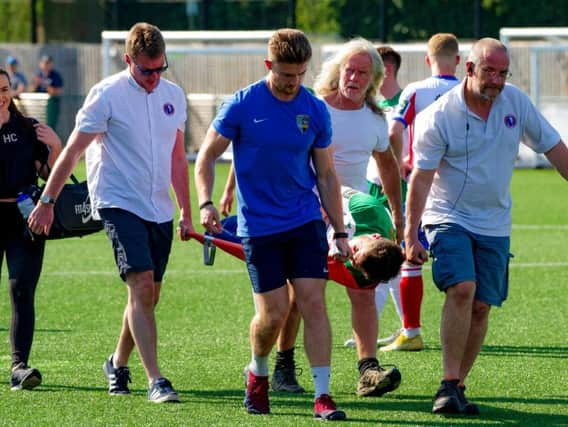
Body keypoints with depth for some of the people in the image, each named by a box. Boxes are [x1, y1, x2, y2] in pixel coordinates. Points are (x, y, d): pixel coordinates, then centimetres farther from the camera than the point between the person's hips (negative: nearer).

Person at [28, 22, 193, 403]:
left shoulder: (173, 96, 7)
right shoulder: (107, 95, -10)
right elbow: (73, 152, -6)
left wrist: (186, 213, 18)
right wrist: (47, 203, -6)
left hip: (159, 209, 6)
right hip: (119, 204, -6)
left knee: (148, 297, 9)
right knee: (141, 287, -18)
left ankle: (118, 364, 30)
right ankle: (155, 380, -20)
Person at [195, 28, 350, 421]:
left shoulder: (315, 111, 1)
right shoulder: (242, 105, -7)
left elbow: (326, 175, 9)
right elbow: (207, 156, 1)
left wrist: (340, 232, 7)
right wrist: (206, 203, -14)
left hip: (306, 222, 2)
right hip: (259, 224, -2)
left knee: (313, 302, -8)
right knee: (273, 312, -3)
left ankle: (323, 395, -6)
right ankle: (258, 373, 26)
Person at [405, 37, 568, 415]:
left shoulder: (516, 102, -2)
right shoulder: (439, 117, -14)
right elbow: (421, 179, -12)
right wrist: (411, 236, -15)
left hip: (494, 224, 4)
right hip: (448, 217, -4)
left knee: (481, 306, 0)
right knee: (462, 289, -23)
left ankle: (458, 386, 11)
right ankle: (449, 386, -19)